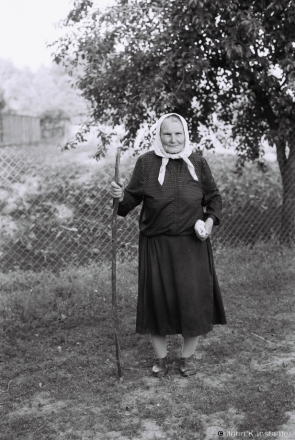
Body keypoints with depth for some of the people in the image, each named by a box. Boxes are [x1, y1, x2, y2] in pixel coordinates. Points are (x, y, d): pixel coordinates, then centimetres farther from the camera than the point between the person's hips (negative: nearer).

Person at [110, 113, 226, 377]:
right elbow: (134, 198, 1)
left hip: (191, 244, 1)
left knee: (192, 298, 3)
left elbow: (214, 197, 10)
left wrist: (211, 219, -6)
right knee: (157, 298, 4)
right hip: (156, 244, 0)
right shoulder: (146, 162, -1)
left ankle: (188, 356, 23)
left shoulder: (198, 163, 1)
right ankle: (160, 357, 23)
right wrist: (121, 195, -20)